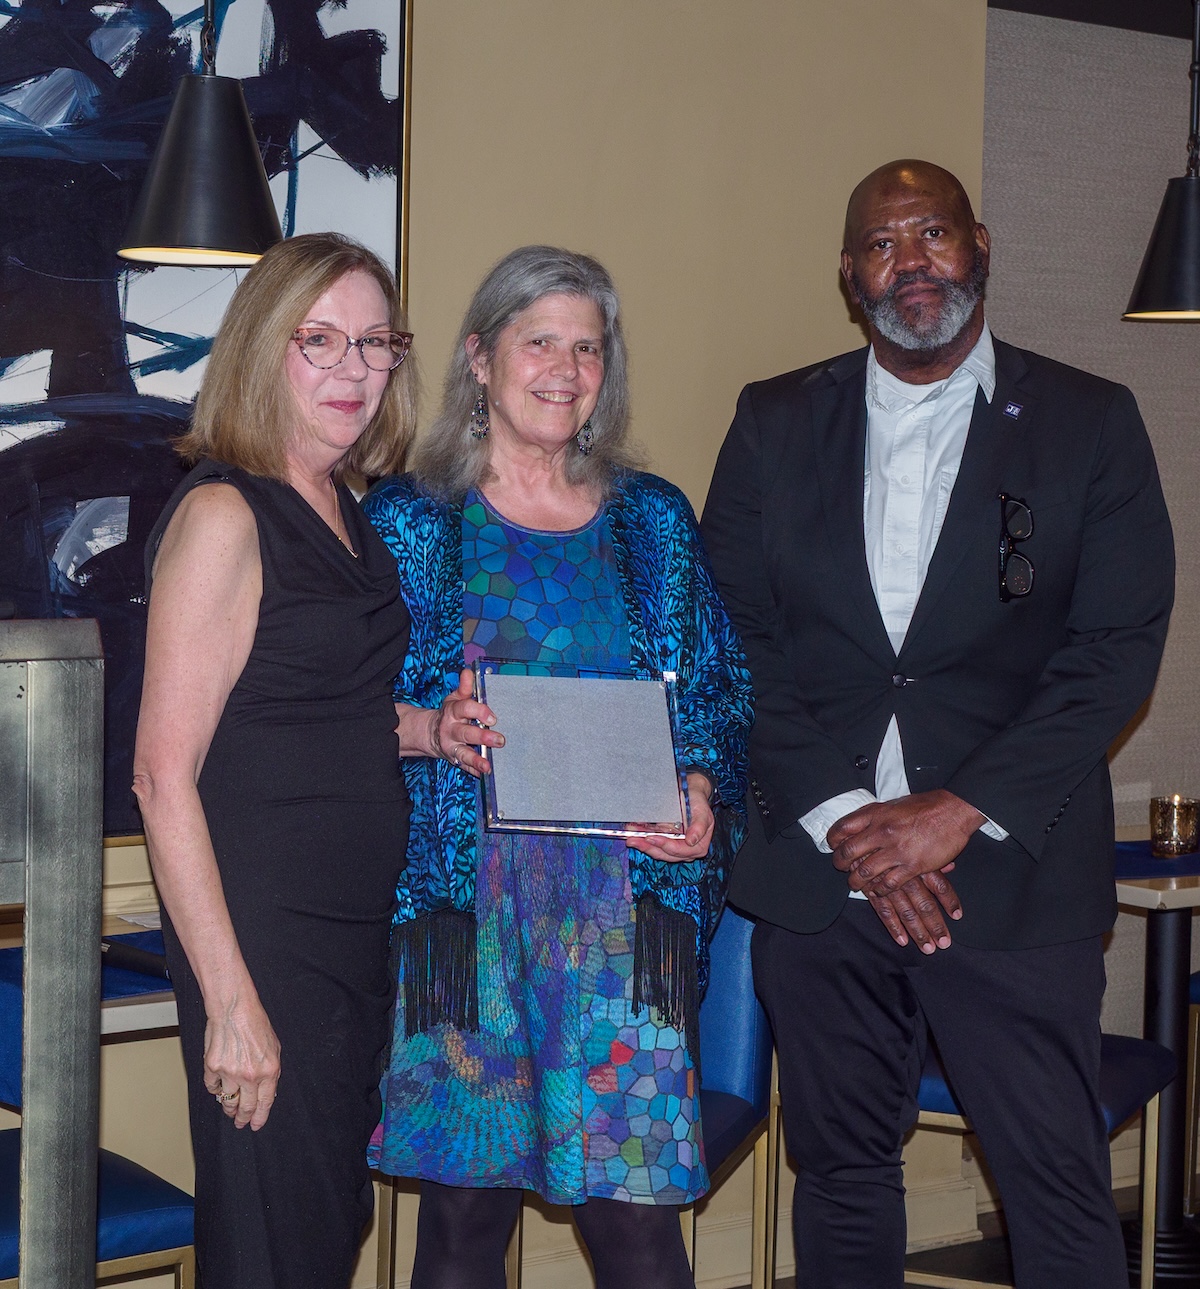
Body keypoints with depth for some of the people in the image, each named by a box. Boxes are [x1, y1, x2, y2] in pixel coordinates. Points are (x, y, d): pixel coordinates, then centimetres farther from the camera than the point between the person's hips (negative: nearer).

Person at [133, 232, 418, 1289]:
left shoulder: (350, 517, 11)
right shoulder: (223, 515, -14)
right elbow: (164, 774, -18)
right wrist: (230, 999, -21)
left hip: (359, 931, 8)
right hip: (262, 938, -8)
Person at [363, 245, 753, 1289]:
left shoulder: (653, 519, 12)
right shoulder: (409, 520, 7)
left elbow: (719, 695, 14)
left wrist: (704, 794, -4)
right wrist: (426, 729, -14)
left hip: (623, 900, 1)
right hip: (463, 897, -1)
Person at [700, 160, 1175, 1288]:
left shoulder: (1090, 423, 3)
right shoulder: (775, 423, 9)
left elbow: (1118, 648, -4)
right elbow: (734, 639, 3)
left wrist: (958, 811, -13)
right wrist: (843, 819, -9)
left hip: (1014, 871, -2)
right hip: (817, 866, 2)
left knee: (1061, 1195, -1)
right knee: (842, 1174, 11)